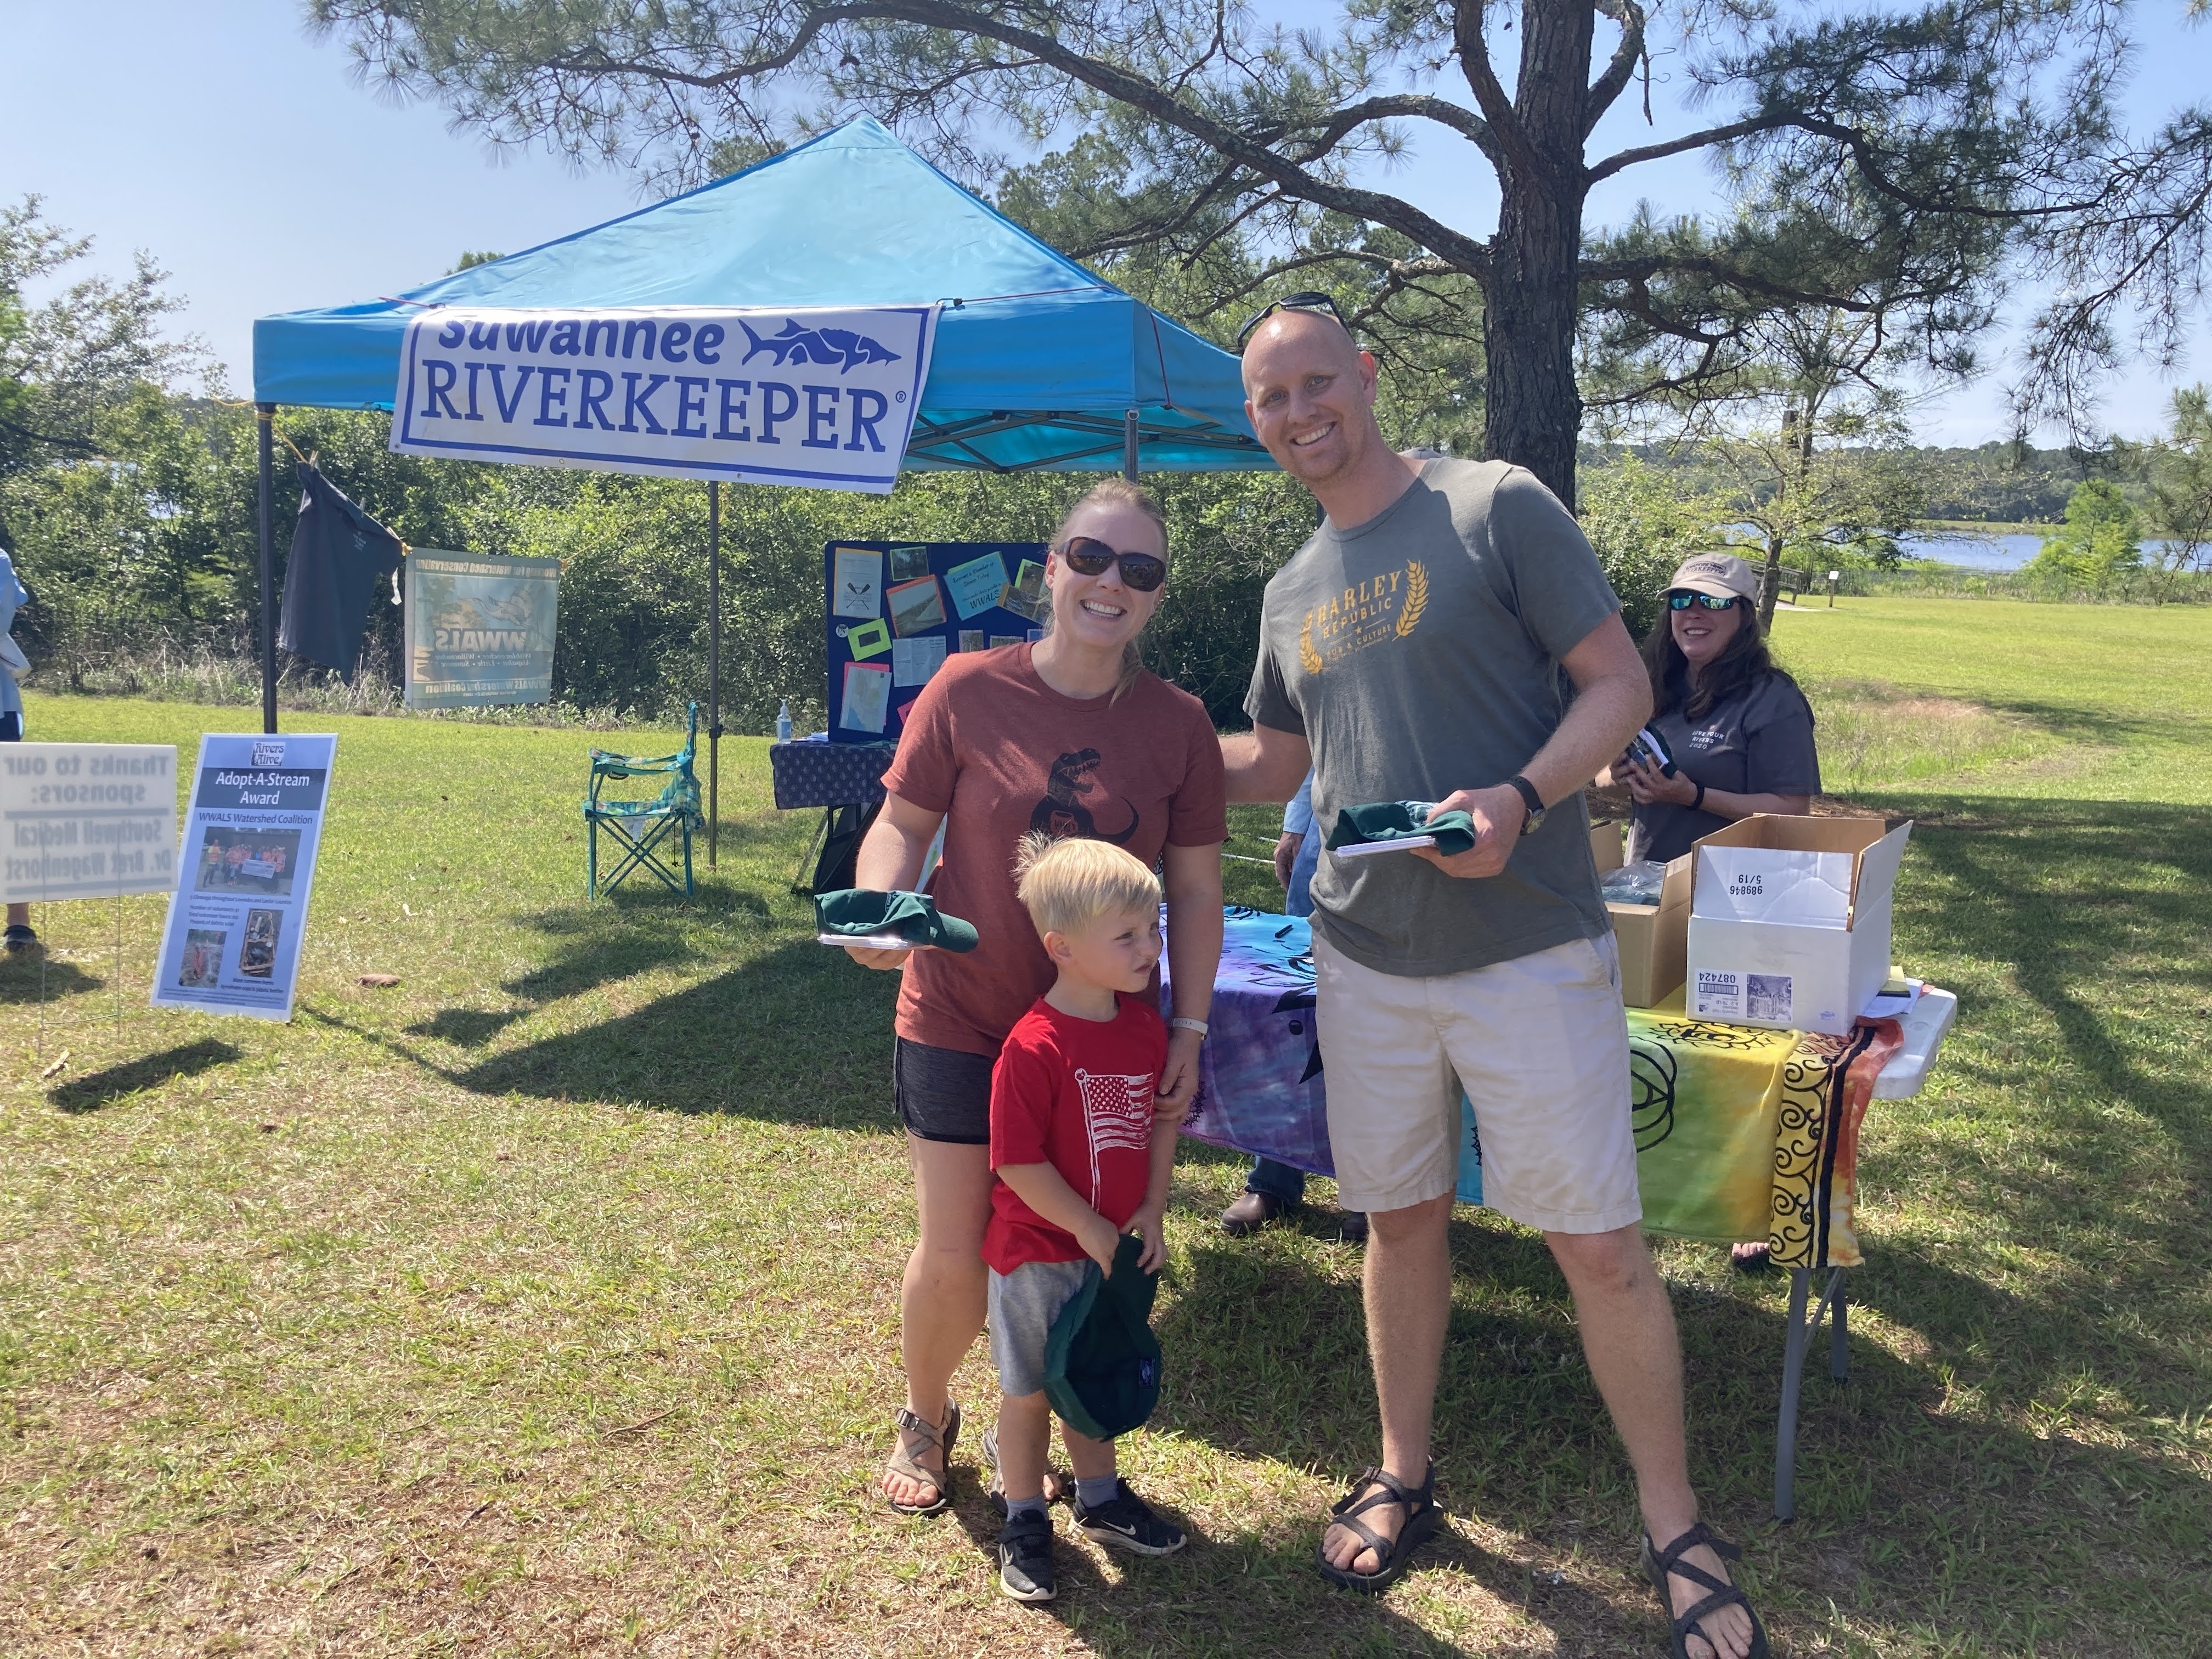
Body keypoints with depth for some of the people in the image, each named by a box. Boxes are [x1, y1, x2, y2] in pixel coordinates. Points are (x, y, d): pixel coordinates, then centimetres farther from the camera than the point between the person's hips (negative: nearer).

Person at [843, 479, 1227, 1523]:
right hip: (960, 1021, -2)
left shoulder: (1177, 723, -2)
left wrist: (1190, 1026, -1)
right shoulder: (970, 690, -8)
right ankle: (925, 1419, 34)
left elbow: (1195, 888, 3)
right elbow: (902, 825, -1)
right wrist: (877, 908, -21)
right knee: (955, 1256, 2)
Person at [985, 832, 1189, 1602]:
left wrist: (1152, 1212, -3)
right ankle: (1025, 1524, 29)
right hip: (1040, 1251, -6)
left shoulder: (1146, 1023, -4)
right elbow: (1018, 1164, -23)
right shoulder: (1034, 1047, -26)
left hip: (1118, 1245, 6)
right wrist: (1089, 1230, -16)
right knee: (1029, 1389, 11)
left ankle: (1100, 1499, 42)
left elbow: (1163, 1116, 6)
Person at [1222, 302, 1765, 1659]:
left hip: (1528, 949, -5)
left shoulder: (1498, 508, -6)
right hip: (1366, 960, 5)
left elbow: (1622, 685, -8)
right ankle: (1406, 1474, 34)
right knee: (1402, 1218, 15)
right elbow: (1274, 762, 23)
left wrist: (1519, 801, -24)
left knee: (1601, 1244, 0)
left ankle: (1677, 1528, 19)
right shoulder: (1292, 594, 12)